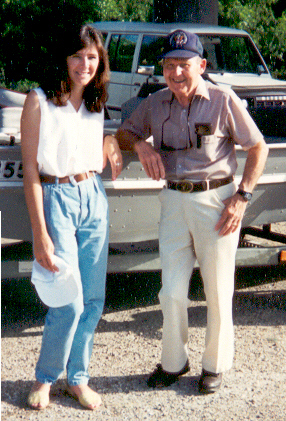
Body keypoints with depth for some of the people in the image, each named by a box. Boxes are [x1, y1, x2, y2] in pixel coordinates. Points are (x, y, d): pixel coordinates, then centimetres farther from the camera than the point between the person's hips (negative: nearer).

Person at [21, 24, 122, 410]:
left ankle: (78, 378, 23)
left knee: (94, 299, 7)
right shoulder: (39, 102, -8)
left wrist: (111, 151, -1)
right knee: (69, 303, -7)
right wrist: (40, 235, -16)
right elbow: (31, 171, -11)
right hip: (57, 200, -6)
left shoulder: (95, 104, 10)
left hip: (95, 199, 6)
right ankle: (45, 378, 15)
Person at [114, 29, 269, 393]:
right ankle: (173, 362, 24)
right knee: (171, 291, 5)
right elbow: (123, 133, 20)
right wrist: (141, 144, -4)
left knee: (218, 290, 6)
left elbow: (258, 148, -2)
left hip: (216, 200, -3)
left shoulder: (223, 101, -8)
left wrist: (242, 197, -10)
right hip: (174, 201, 4)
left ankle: (215, 364, 24)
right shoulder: (155, 104, 5)